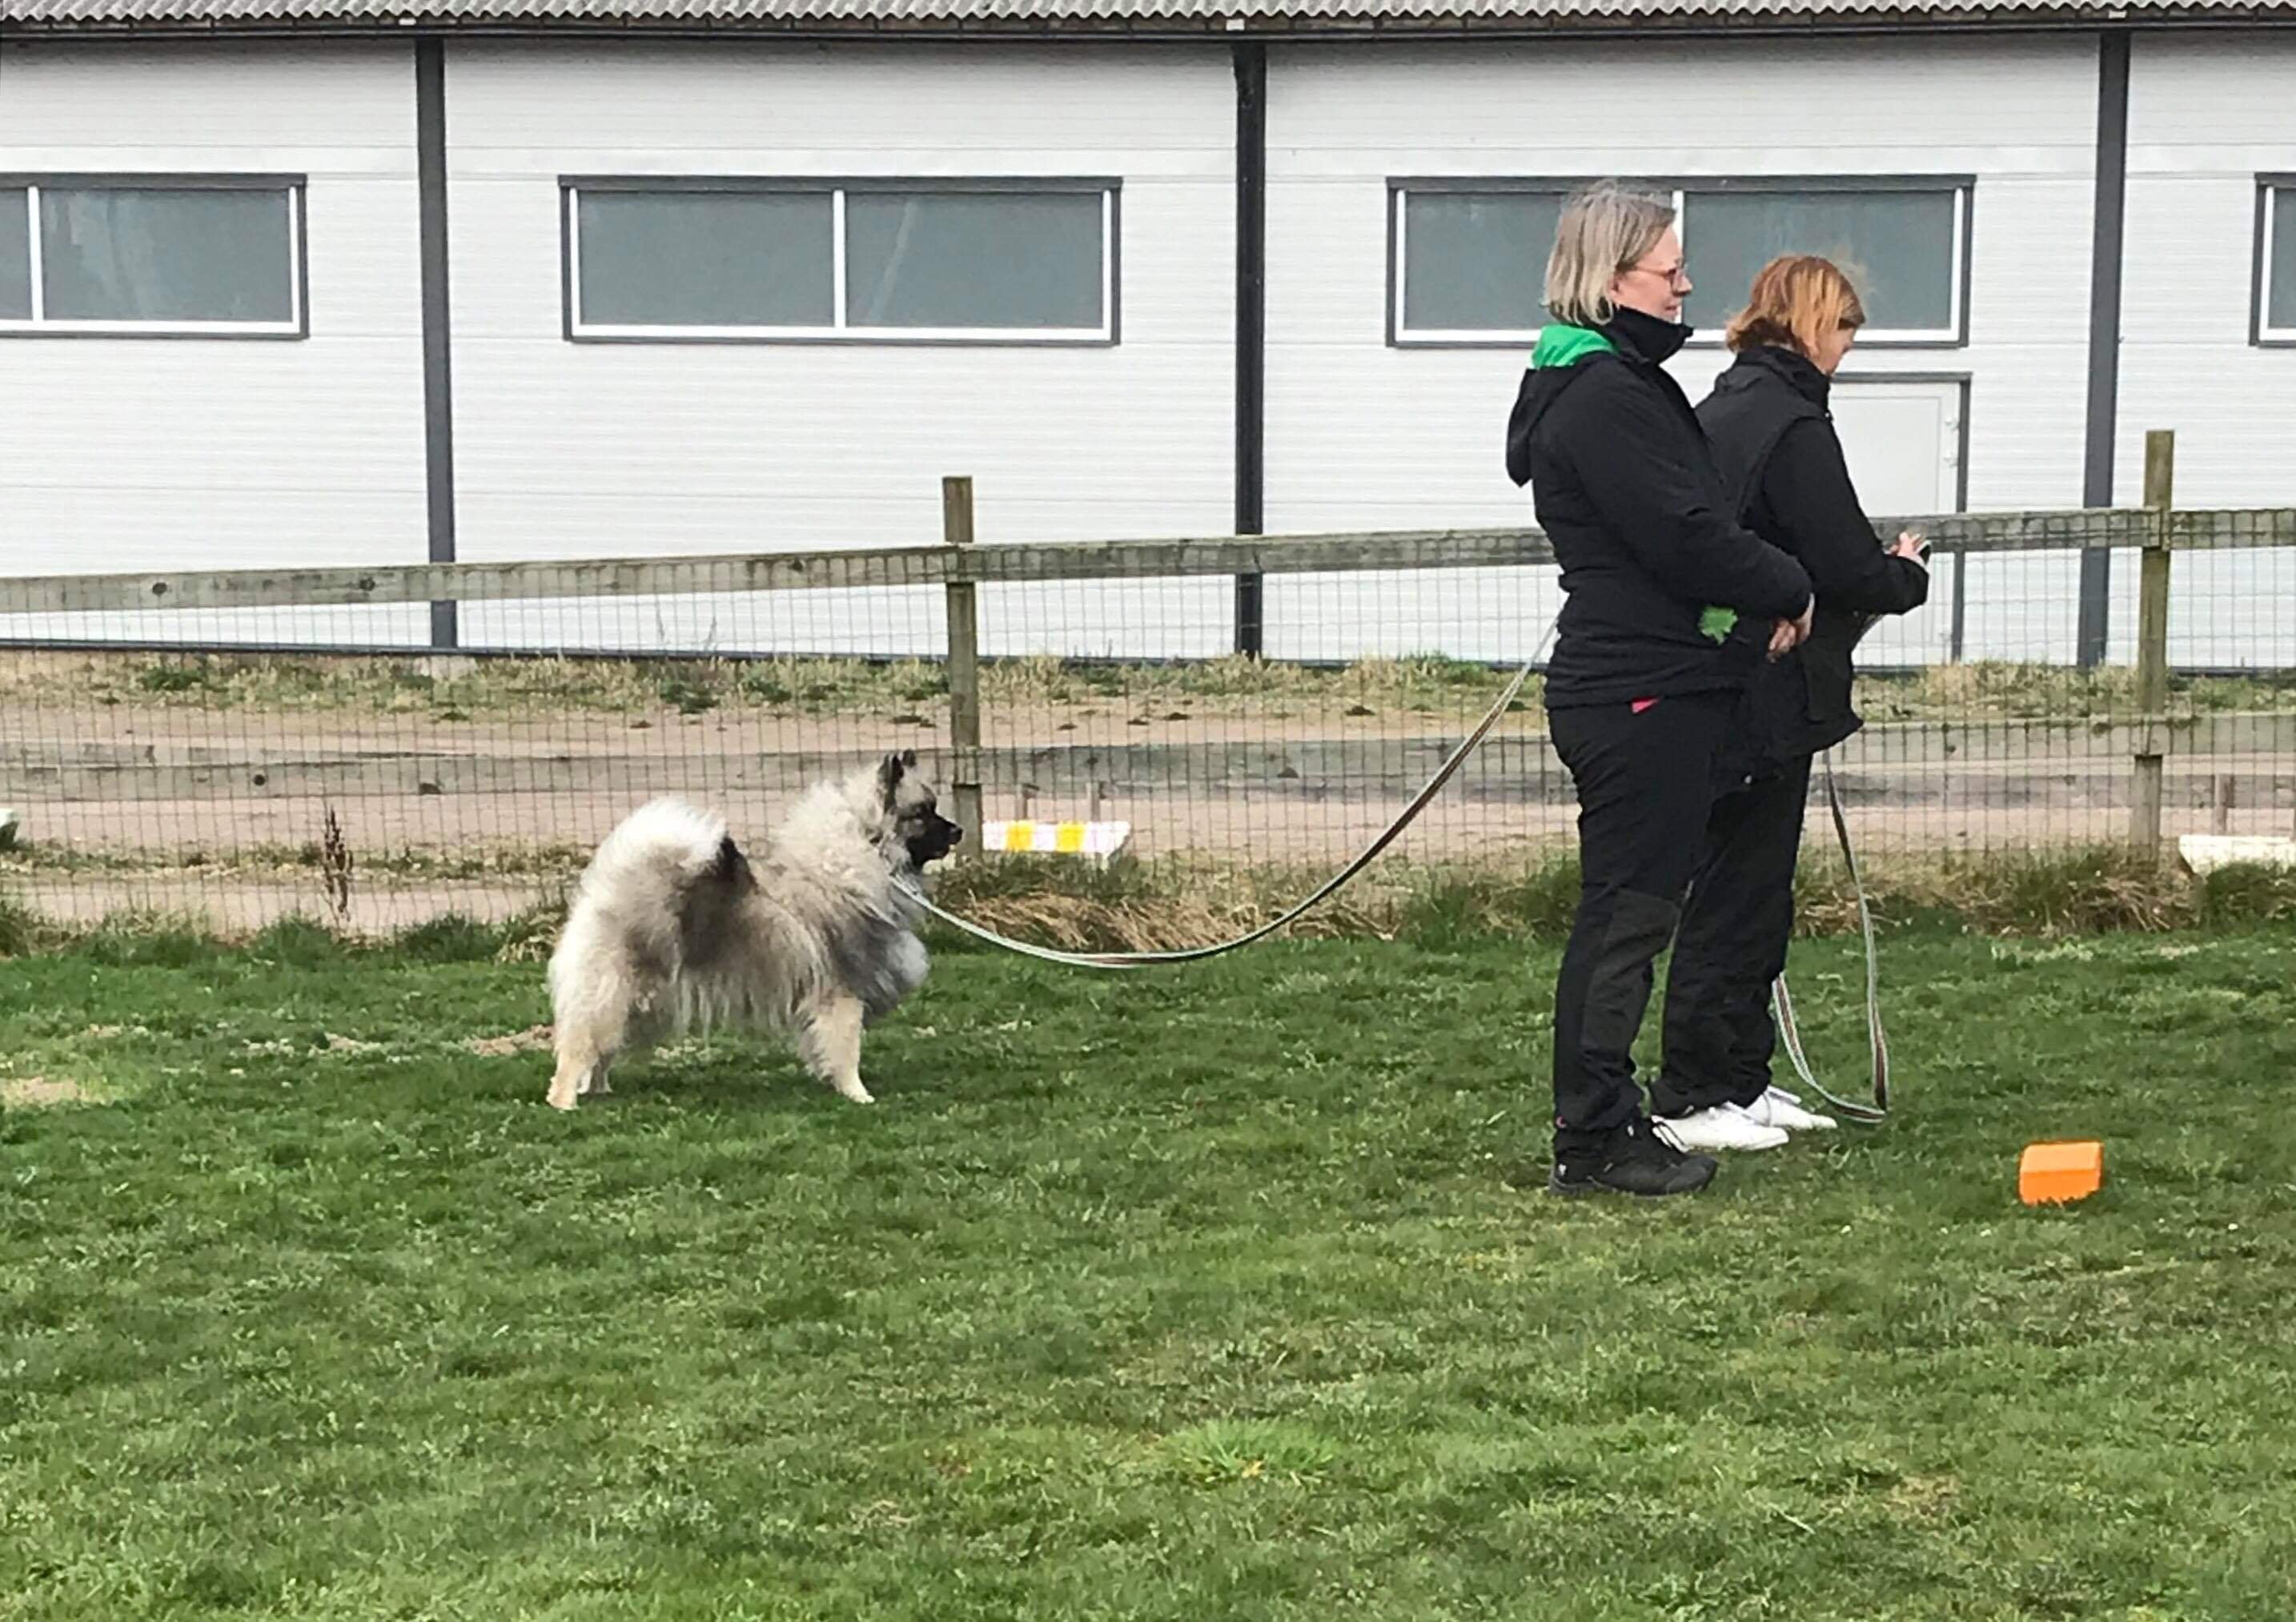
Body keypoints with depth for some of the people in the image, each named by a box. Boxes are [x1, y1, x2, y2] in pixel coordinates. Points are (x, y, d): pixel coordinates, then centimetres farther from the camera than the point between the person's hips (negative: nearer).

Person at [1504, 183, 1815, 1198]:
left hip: (1652, 689, 11)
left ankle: (1600, 1122, 22)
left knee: (1626, 911, 14)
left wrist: (1763, 596, 4)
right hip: (1641, 697, -11)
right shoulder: (1605, 399, -17)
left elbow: (1689, 518, 19)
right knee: (1627, 913, -4)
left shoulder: (1621, 383, 18)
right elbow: (1688, 537, -21)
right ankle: (1594, 1140, 3)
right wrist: (1788, 591, -5)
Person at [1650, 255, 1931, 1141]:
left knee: (1745, 894, 16)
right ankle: (1687, 1099, 5)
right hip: (1770, 698, -9)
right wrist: (1908, 574, 4)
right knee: (1739, 894, -2)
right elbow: (1847, 568, -17)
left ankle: (1740, 1081, 25)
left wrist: (1883, 572, 14)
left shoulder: (1715, 412, 13)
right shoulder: (1794, 425, -16)